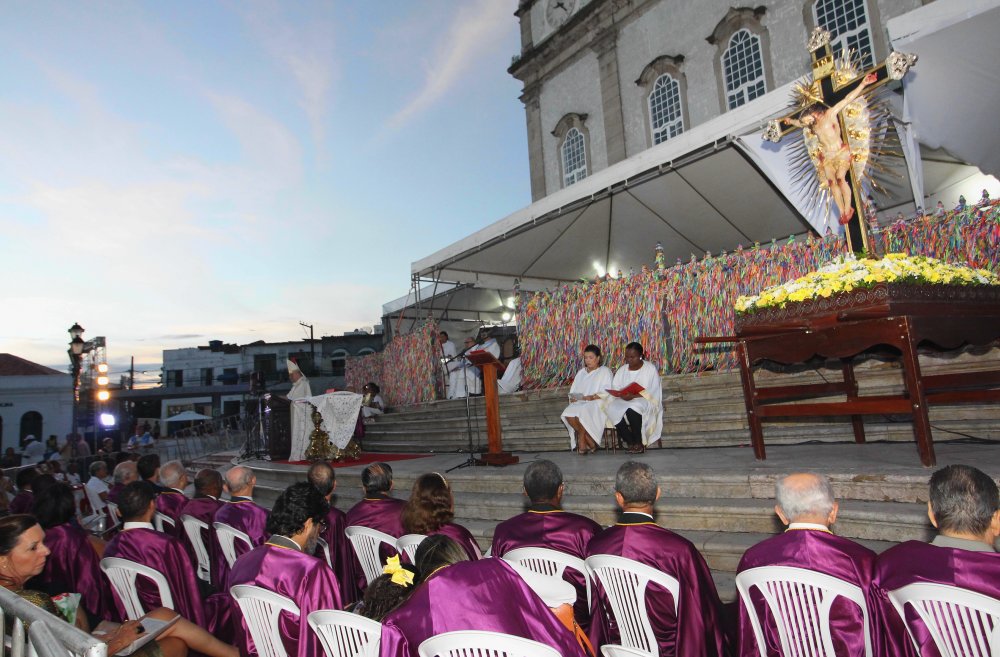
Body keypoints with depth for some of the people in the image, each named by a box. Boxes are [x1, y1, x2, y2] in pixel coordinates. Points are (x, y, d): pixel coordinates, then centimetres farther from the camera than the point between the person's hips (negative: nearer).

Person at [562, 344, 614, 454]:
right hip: (580, 403, 5)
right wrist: (573, 397, -7)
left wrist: (592, 397, -21)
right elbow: (573, 390, 17)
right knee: (568, 415, -27)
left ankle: (582, 441, -11)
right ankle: (590, 442, -17)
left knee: (581, 415, -35)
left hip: (597, 404, -5)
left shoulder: (605, 371, 9)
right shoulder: (581, 372, 27)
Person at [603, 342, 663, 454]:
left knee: (632, 409, -37)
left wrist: (634, 396, -25)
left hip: (644, 401, -4)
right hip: (624, 401, 4)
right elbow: (614, 388, 5)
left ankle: (639, 443, -16)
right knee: (612, 409, -28)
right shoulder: (622, 369, 12)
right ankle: (630, 442, -15)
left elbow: (652, 392, -11)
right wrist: (621, 394, -19)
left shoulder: (650, 368, -1)